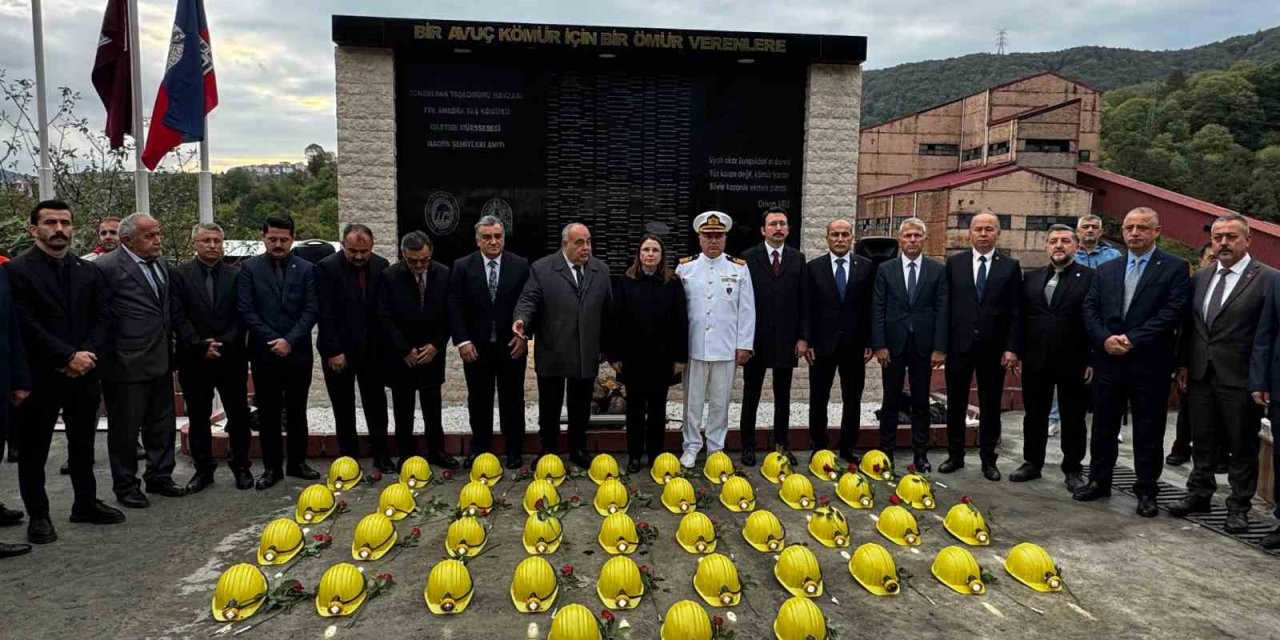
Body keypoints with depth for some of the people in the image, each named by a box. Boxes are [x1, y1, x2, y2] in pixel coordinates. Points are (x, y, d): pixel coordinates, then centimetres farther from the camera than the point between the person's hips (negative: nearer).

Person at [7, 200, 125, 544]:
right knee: (33, 449, 7)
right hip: (41, 375, -4)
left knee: (83, 444, 15)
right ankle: (37, 515, 19)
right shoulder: (17, 270, -7)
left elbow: (102, 319, 5)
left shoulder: (89, 272, 9)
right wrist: (68, 356, -17)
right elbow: (27, 325, -14)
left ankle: (86, 504, 28)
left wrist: (86, 354, -10)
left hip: (84, 373, 5)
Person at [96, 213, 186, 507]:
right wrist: (108, 355, -11)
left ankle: (159, 477, 29)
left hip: (160, 361, 7)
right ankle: (125, 486, 20)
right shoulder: (107, 267, -14)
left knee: (162, 425, 16)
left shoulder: (161, 264, 11)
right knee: (125, 429, 7)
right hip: (126, 363, -7)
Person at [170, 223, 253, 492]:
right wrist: (200, 346, -12)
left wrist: (223, 343, -9)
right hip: (194, 359, 0)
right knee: (198, 418, 9)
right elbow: (178, 317, -4)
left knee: (238, 416, 6)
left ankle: (241, 466, 19)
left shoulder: (236, 275, 3)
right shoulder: (180, 275, 1)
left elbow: (241, 316, 1)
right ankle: (203, 469, 21)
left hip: (231, 358, 0)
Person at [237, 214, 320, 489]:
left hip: (298, 353, 1)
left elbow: (310, 310, -2)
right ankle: (272, 467, 15)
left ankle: (298, 462, 21)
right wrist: (272, 341, -10)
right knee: (268, 413, 6)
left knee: (297, 411, 10)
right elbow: (246, 310, -3)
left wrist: (290, 341, -12)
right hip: (264, 353, 0)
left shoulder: (306, 269, 4)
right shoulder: (250, 268, 2)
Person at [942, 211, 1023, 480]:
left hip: (993, 349, 0)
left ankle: (988, 459, 20)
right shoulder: (954, 263, 3)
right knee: (956, 405, 9)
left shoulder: (1010, 266, 2)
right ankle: (955, 455, 22)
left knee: (990, 407, 8)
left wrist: (1012, 348, -8)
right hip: (959, 346, 1)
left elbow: (1016, 312, -1)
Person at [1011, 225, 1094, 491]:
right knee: (1034, 415, 12)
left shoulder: (1090, 278, -3)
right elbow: (1022, 318, 9)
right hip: (1035, 360, 4)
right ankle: (1032, 462, 24)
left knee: (1073, 418, 8)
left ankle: (1073, 469, 20)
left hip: (1073, 362, -4)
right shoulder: (1031, 278, 10)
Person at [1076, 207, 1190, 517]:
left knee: (1149, 431, 6)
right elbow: (1090, 309, 6)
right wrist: (1105, 339, -10)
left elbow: (1172, 312, -12)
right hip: (1108, 360, 4)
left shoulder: (1175, 267, -1)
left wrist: (1132, 340, -16)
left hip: (1150, 363, -4)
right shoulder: (1106, 270, 12)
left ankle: (1146, 491, 17)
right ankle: (1099, 481, 25)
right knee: (1103, 427, 12)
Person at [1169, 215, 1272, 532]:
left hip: (1240, 379, -5)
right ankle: (1199, 494, 29)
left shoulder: (1267, 279, -8)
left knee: (1242, 446, 7)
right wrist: (1184, 365, 8)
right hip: (1201, 375, 5)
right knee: (1202, 441, 15)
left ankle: (1239, 506, 19)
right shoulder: (1200, 278, 10)